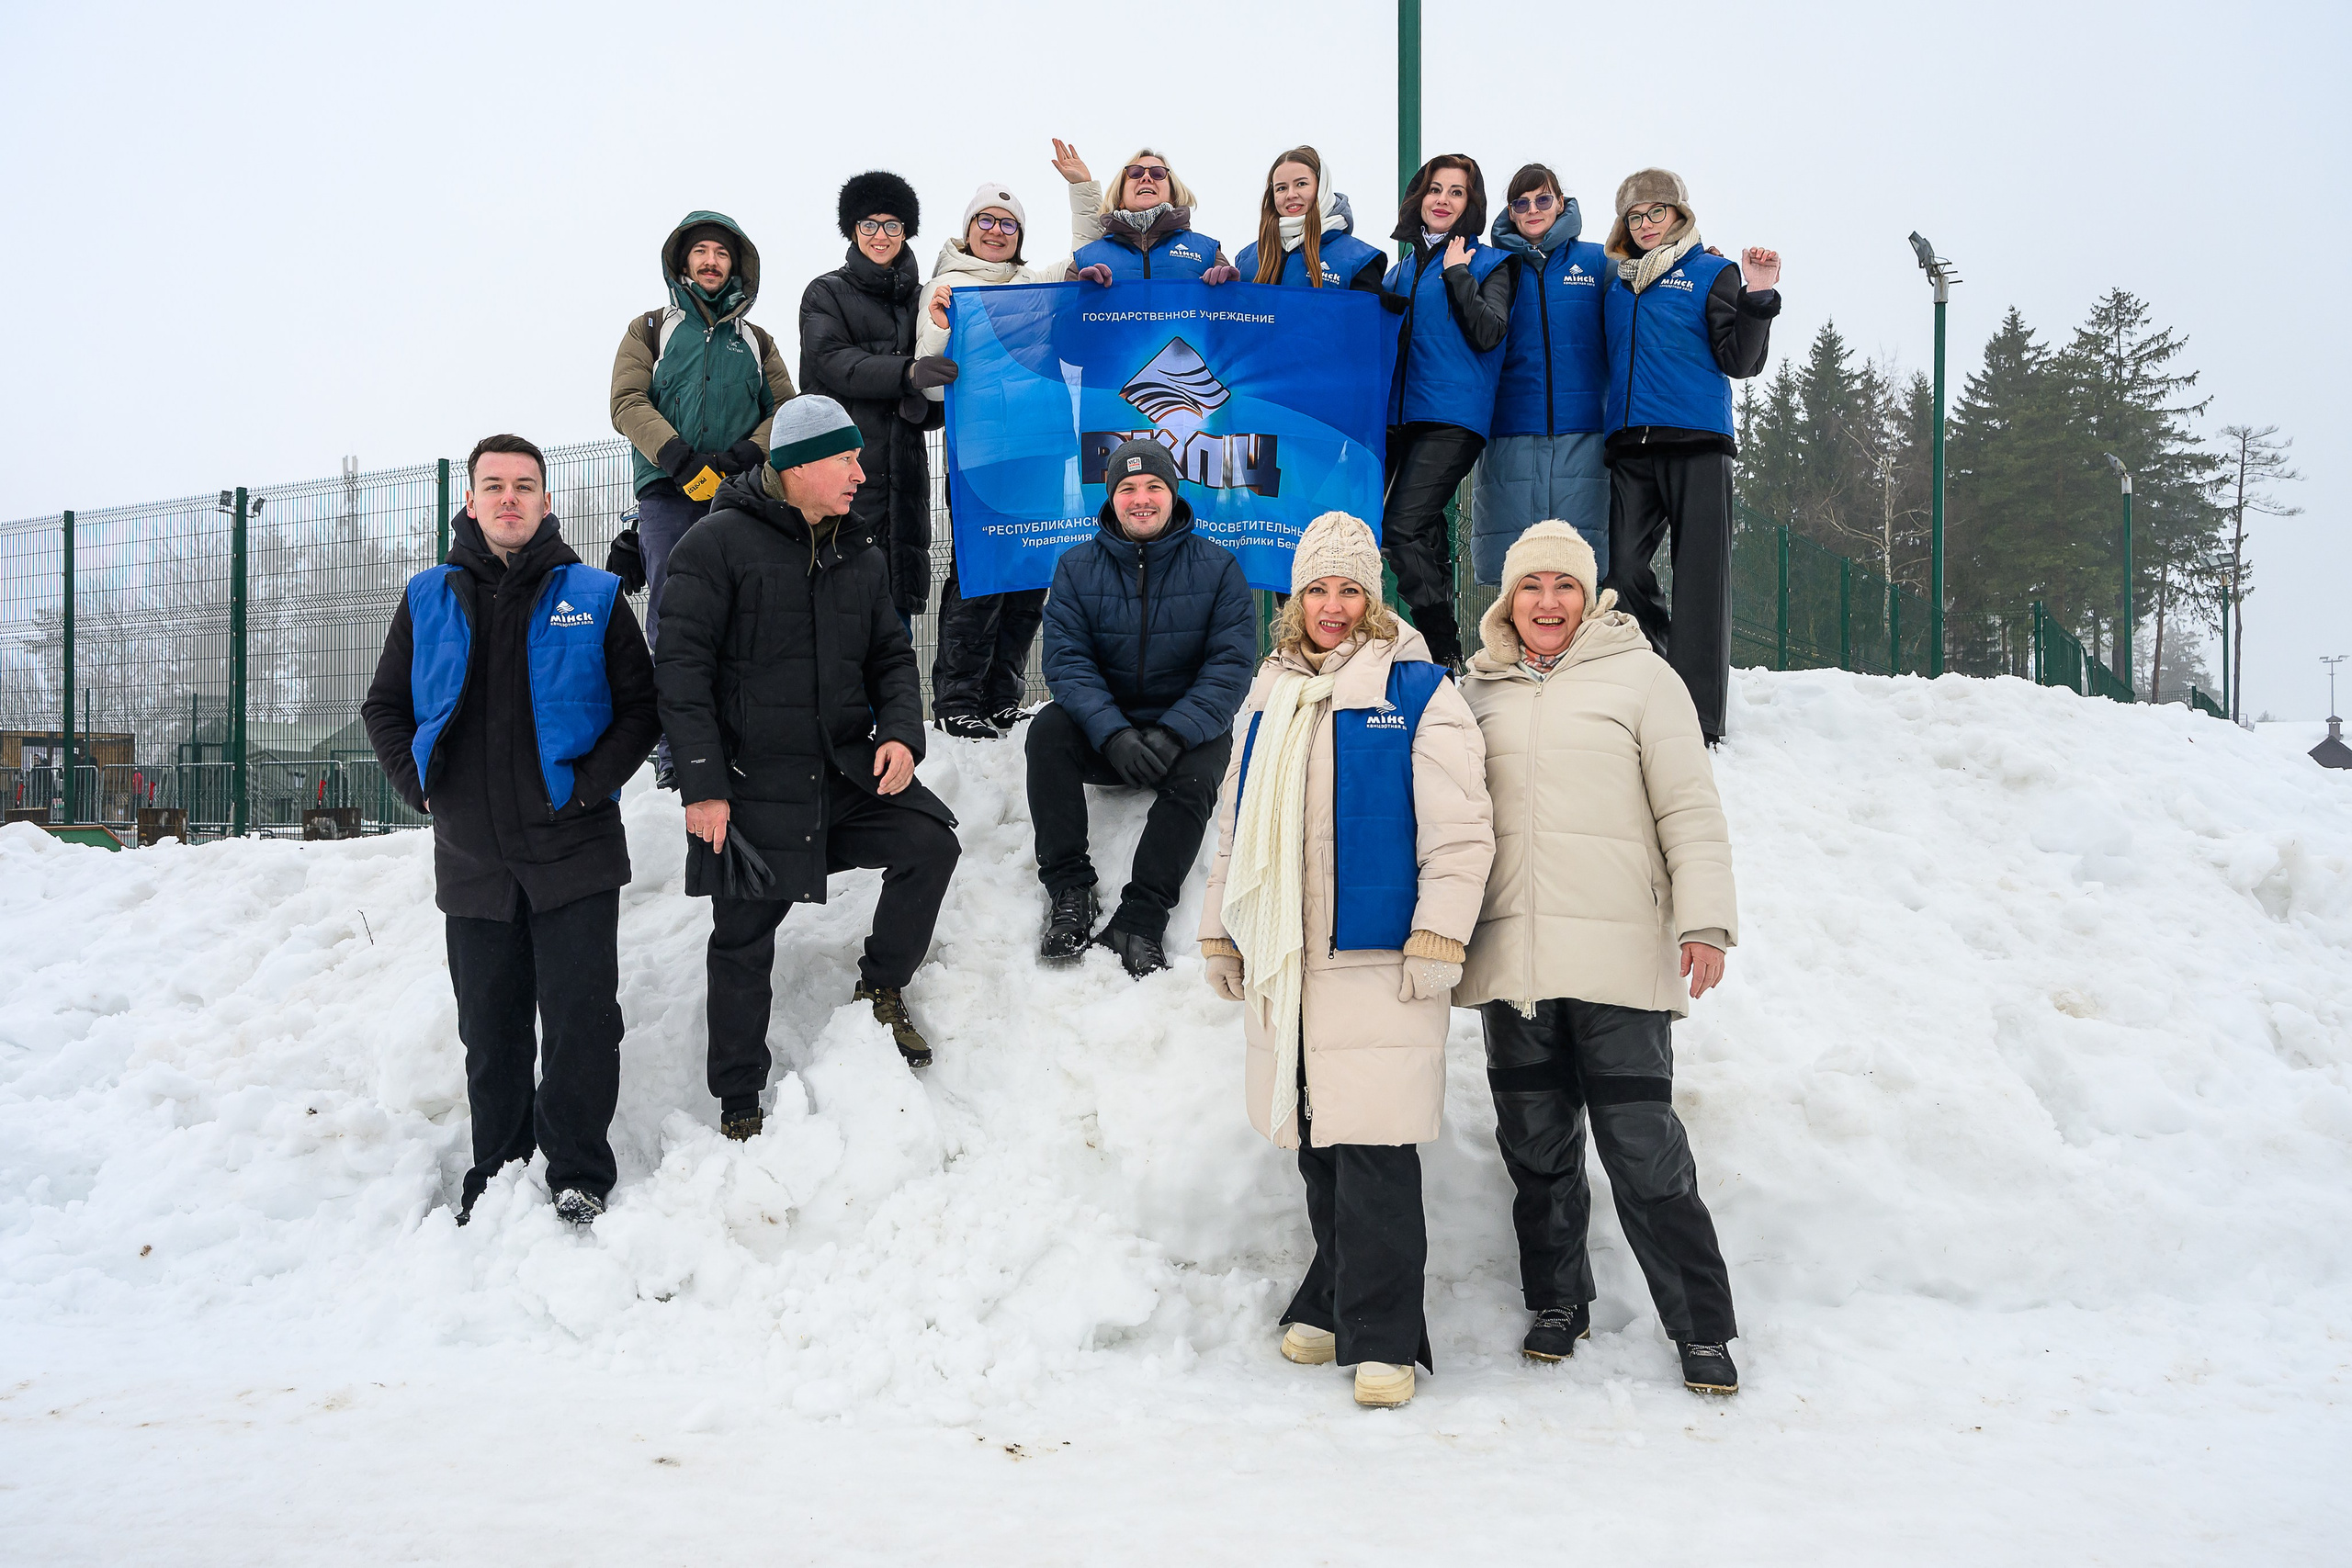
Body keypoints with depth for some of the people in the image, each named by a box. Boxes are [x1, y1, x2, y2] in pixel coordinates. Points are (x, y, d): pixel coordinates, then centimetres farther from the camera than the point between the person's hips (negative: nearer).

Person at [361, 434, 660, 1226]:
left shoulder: (592, 597, 3)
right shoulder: (428, 599, 10)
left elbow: (640, 705, 3)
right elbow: (384, 707, 16)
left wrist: (591, 784, -7)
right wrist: (422, 787, 3)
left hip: (572, 853, -3)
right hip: (470, 858, 3)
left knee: (580, 1018, -4)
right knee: (489, 1029, 10)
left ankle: (579, 1176, 7)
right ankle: (496, 1175, 22)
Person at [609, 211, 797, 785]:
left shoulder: (756, 342, 24)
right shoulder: (651, 329, 18)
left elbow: (785, 411, 12)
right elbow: (628, 403, 3)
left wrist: (742, 457, -8)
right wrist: (682, 461, -12)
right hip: (668, 494, -1)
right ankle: (677, 749, -8)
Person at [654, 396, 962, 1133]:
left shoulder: (860, 560, 11)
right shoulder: (720, 543, -8)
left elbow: (892, 658, 16)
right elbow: (682, 669, -11)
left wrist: (901, 733, -6)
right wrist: (702, 785, -16)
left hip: (847, 769, 5)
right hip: (753, 783, -4)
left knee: (930, 839, -17)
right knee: (743, 944, 2)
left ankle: (882, 989, 6)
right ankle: (738, 1104, 19)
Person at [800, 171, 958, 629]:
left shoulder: (920, 298, 19)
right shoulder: (827, 293, 8)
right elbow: (832, 361, -11)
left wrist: (922, 403, -6)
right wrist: (907, 373, -26)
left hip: (902, 470, 4)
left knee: (898, 609, 2)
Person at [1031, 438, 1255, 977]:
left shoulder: (1217, 567, -1)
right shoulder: (1077, 567, 2)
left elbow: (1231, 664, -9)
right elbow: (1066, 660, -8)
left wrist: (1174, 735, -25)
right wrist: (1112, 733, -26)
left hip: (1187, 729, -1)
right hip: (1104, 733, 2)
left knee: (1195, 773, -33)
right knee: (1047, 729, -27)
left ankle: (1139, 919, -33)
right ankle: (1069, 888, -23)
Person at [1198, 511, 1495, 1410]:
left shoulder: (1418, 694, -2)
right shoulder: (1270, 699, 16)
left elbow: (1460, 832, -6)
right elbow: (1237, 826, 23)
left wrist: (1436, 942, -12)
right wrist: (1219, 933, 21)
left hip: (1377, 963, -5)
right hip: (1281, 965, 6)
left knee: (1374, 1150, -6)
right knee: (1315, 1146, 11)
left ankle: (1383, 1337, 4)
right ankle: (1333, 1305, 26)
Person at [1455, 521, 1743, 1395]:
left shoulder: (1640, 676, 4)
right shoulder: (1479, 691, 14)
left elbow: (1690, 809, 1)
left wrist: (1705, 921, -7)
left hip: (1618, 957, -3)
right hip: (1510, 956, 4)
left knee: (1644, 1151, -5)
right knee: (1536, 1147, 9)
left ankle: (1703, 1329, 8)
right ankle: (1557, 1302, 26)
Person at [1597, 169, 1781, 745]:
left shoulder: (1714, 274, 7)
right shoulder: (1616, 283, 20)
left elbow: (1740, 361, 0)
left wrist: (1758, 298, -13)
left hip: (1698, 442, -4)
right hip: (1631, 443, 4)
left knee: (1701, 573, -6)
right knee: (1625, 571, -2)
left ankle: (1698, 717, -7)